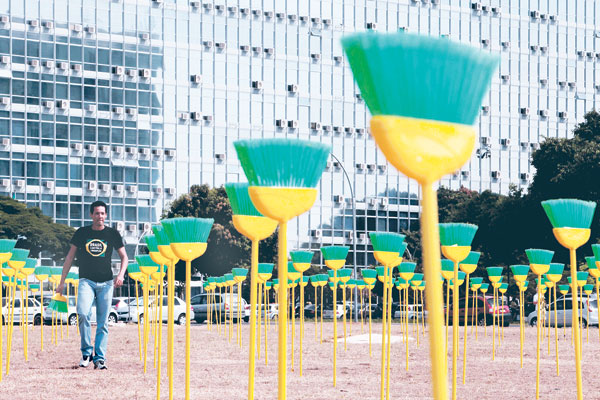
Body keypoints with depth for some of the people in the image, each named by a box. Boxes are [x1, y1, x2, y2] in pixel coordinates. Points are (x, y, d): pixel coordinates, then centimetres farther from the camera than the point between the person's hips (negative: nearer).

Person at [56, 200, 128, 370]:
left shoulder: (112, 233, 6)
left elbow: (124, 256, 10)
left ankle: (99, 358, 5)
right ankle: (86, 352, -8)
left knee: (103, 322, -1)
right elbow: (70, 256, 11)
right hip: (86, 280, -1)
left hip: (106, 282, 1)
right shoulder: (82, 233, 6)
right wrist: (62, 281, 8)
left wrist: (121, 274, -9)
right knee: (83, 313, -22)